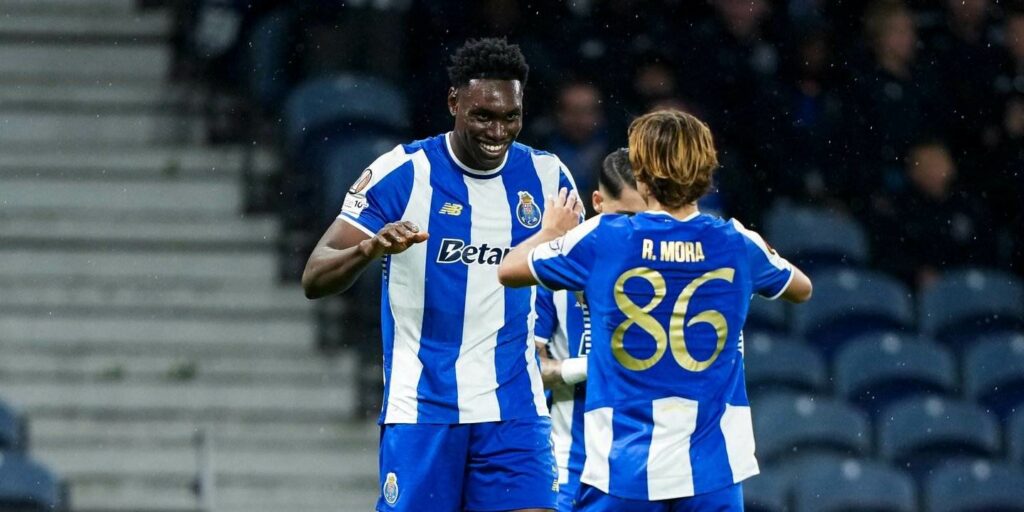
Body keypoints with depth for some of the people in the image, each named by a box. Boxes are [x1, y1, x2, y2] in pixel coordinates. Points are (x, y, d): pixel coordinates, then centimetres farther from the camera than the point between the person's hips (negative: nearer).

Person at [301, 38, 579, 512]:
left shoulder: (546, 178, 4)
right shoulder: (402, 173, -7)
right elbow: (315, 278, -10)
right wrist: (369, 248, -31)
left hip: (513, 407, 2)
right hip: (421, 407, -2)